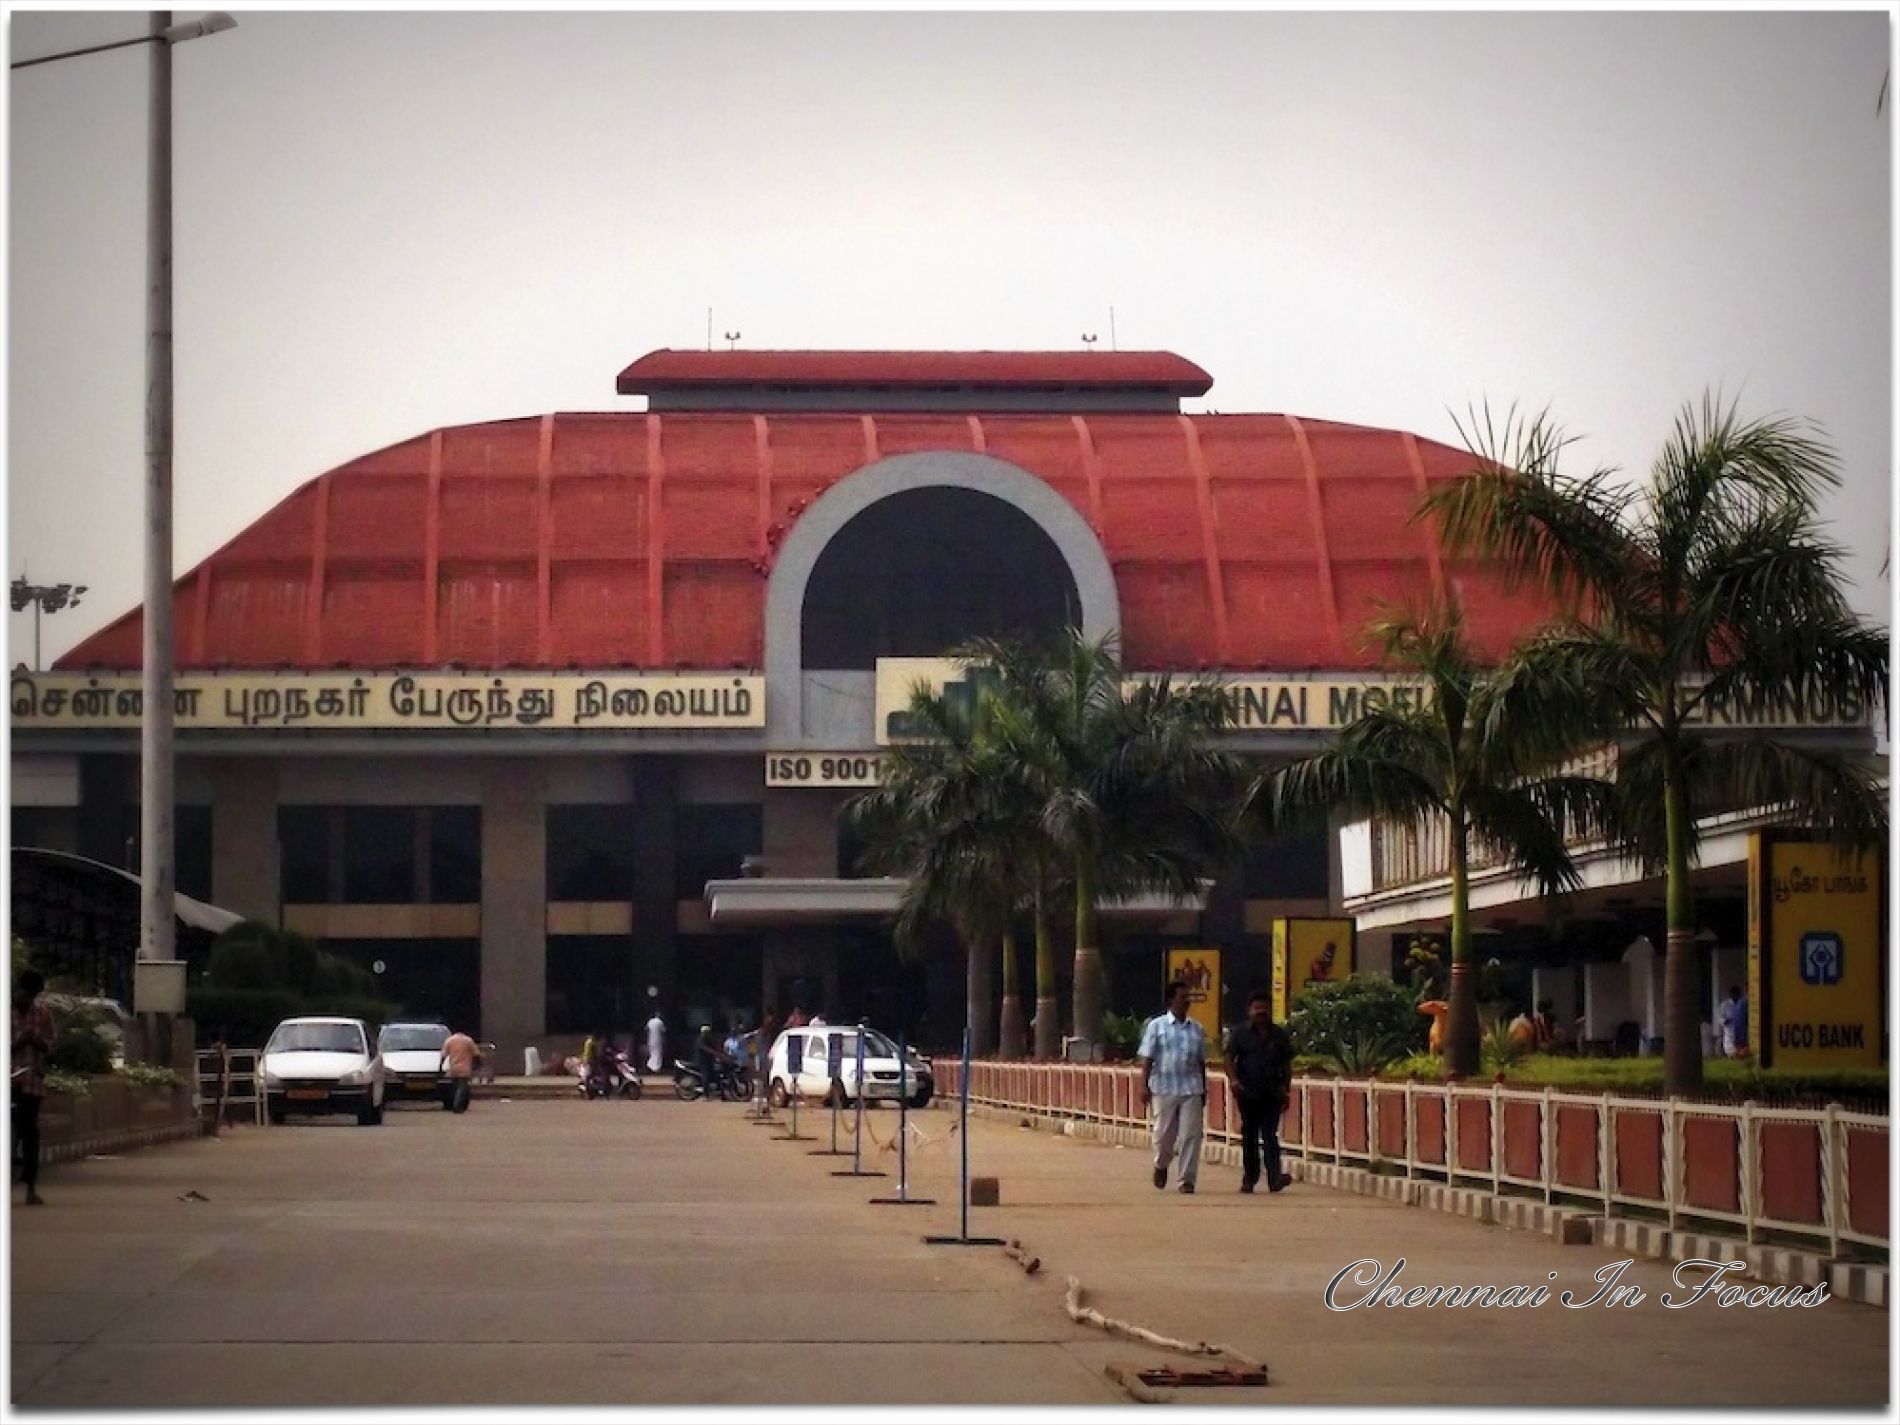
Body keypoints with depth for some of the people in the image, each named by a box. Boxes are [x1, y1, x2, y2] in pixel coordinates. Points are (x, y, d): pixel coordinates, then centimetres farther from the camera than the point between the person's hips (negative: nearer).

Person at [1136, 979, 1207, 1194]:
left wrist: (1204, 1090, 15)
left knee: (1191, 1135, -5)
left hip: (1191, 1089, 2)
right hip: (1164, 1088, -2)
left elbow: (1201, 1062, 16)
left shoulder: (1197, 1029, 11)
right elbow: (1146, 1058, 0)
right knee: (1164, 1133, 5)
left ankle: (1187, 1179, 0)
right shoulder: (1157, 1026, 3)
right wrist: (1144, 1086, -9)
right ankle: (1161, 1166, 33)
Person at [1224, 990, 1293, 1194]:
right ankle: (1249, 1179, 14)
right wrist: (1233, 1079, -19)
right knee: (1249, 1137, 7)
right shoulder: (1240, 1033, 6)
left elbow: (1286, 1064, 15)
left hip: (1272, 1093, 0)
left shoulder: (1279, 1035, 10)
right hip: (1248, 1093, 0)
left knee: (1270, 1134, -12)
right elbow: (1229, 1058, -1)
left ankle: (1275, 1177, -23)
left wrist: (1286, 1091, 10)